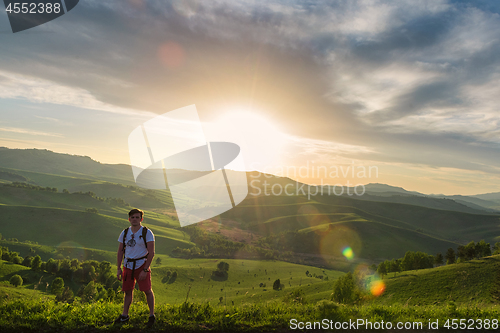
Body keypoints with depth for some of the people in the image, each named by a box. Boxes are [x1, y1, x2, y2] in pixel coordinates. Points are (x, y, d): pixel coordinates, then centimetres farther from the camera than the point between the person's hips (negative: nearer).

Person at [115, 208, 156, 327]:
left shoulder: (147, 233, -10)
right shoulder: (125, 233, 3)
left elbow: (151, 253, -13)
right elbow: (120, 252, 9)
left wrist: (145, 270, -17)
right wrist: (119, 268, 2)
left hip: (142, 265, -4)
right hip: (128, 265, 4)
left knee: (147, 290, 0)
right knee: (128, 291, 11)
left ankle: (152, 315, 15)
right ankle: (124, 315, 28)